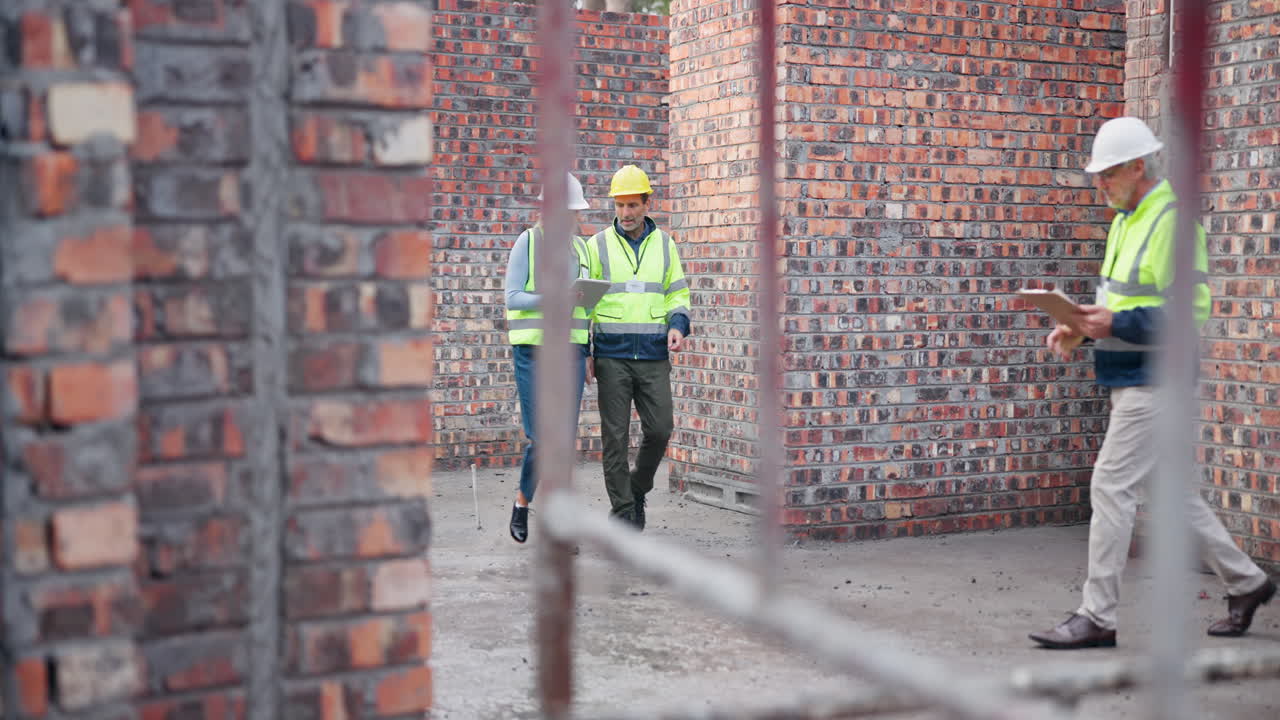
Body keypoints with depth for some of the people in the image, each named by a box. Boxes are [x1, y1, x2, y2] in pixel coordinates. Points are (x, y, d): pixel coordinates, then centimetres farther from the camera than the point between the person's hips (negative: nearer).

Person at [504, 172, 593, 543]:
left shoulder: (579, 247, 13)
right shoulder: (527, 242, -2)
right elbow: (512, 297, -8)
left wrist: (587, 354, 3)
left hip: (570, 350, 4)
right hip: (533, 349, -4)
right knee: (540, 438, -8)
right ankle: (521, 503, 17)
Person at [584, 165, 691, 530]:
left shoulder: (664, 244, 8)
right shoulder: (598, 245, 2)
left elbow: (677, 294, 13)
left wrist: (678, 326, -8)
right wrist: (582, 352, -2)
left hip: (653, 358, 2)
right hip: (611, 357, -2)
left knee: (659, 429, -2)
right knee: (615, 436, -1)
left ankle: (638, 488, 24)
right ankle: (622, 509, 8)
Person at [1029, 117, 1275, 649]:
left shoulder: (1172, 221, -16)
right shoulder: (1126, 219, 15)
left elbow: (1190, 311, -22)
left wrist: (1117, 324, -28)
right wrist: (1081, 326, 6)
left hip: (1155, 381, -10)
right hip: (1132, 380, 10)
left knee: (1111, 486, -9)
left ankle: (1097, 617, -1)